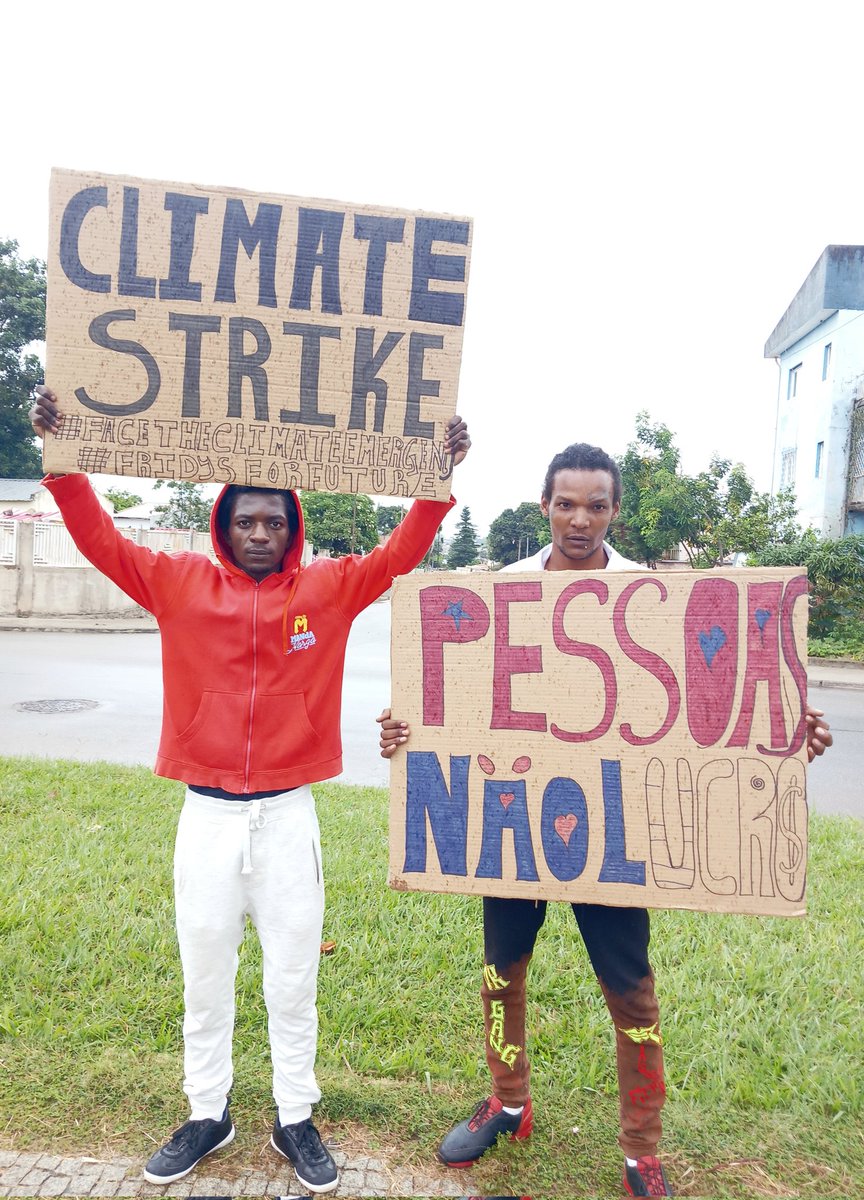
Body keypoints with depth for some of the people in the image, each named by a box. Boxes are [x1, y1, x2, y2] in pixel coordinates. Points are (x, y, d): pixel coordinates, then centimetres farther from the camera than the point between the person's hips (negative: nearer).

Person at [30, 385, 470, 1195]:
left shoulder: (327, 590, -2)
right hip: (206, 814, 1)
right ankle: (207, 1115, 38)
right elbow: (99, 540, -4)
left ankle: (295, 1120, 34)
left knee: (293, 980, 13)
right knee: (204, 978, 17)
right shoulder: (180, 585, -1)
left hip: (288, 814, -1)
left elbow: (402, 552, -5)